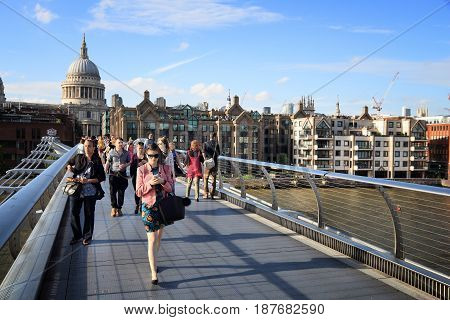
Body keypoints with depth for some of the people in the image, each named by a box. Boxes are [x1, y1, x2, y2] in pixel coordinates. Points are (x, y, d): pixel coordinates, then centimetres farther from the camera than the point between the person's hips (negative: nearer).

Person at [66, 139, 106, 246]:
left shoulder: (97, 161, -4)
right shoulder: (78, 157, 4)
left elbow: (102, 177, -7)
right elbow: (70, 163, 23)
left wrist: (88, 180, -17)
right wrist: (69, 167, 0)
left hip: (90, 192, -3)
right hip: (76, 190, 3)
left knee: (89, 214, 8)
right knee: (73, 213, 6)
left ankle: (87, 237, 24)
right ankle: (77, 235, 24)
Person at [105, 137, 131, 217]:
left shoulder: (126, 153, 4)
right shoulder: (111, 152, -1)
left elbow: (129, 162, 11)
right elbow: (108, 162, 2)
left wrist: (125, 165, -9)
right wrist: (105, 171, -4)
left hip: (122, 174, 1)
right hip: (113, 174, -1)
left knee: (121, 192, 5)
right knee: (112, 191, -2)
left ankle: (119, 208, 16)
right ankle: (114, 207, 14)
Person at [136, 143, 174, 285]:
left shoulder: (165, 168, 2)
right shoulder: (141, 170, -4)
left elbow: (170, 188, 2)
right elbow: (138, 191, -5)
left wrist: (163, 181, -17)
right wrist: (150, 183, -21)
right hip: (149, 206, -4)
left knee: (159, 236, 16)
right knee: (152, 239, -9)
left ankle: (153, 261, 37)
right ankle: (154, 273, -9)